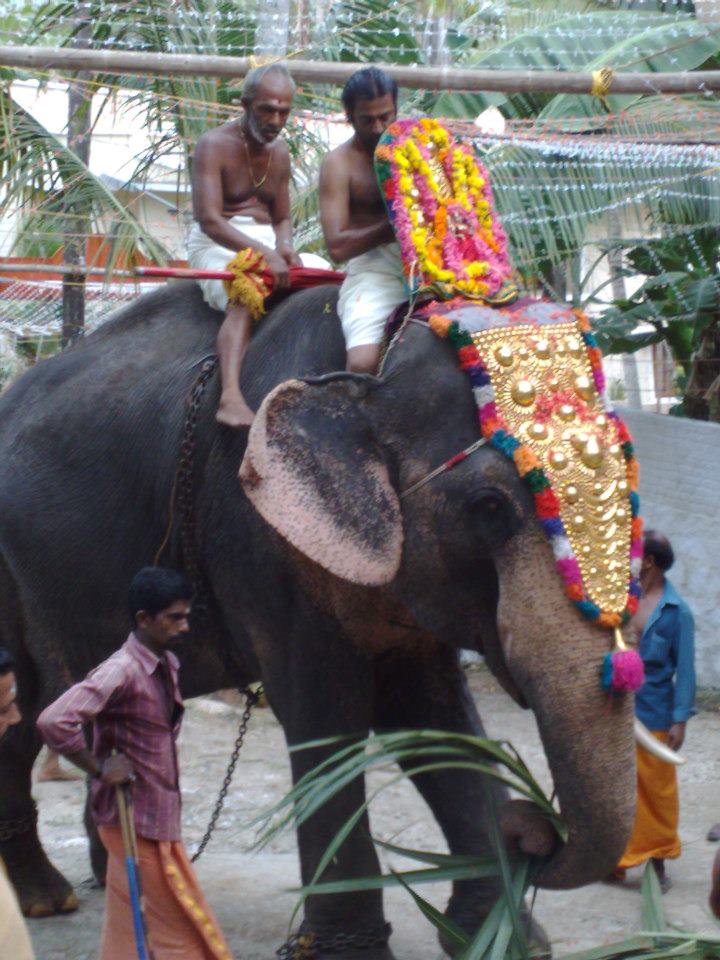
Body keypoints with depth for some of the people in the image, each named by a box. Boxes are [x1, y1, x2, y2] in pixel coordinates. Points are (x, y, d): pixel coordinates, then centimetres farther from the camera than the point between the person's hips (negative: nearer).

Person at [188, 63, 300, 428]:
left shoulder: (279, 152, 14)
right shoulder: (215, 145, -9)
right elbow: (209, 220, -20)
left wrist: (284, 247, -8)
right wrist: (263, 254, -32)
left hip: (266, 243, 7)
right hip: (218, 245, -7)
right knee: (245, 300, -37)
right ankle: (231, 398, -56)